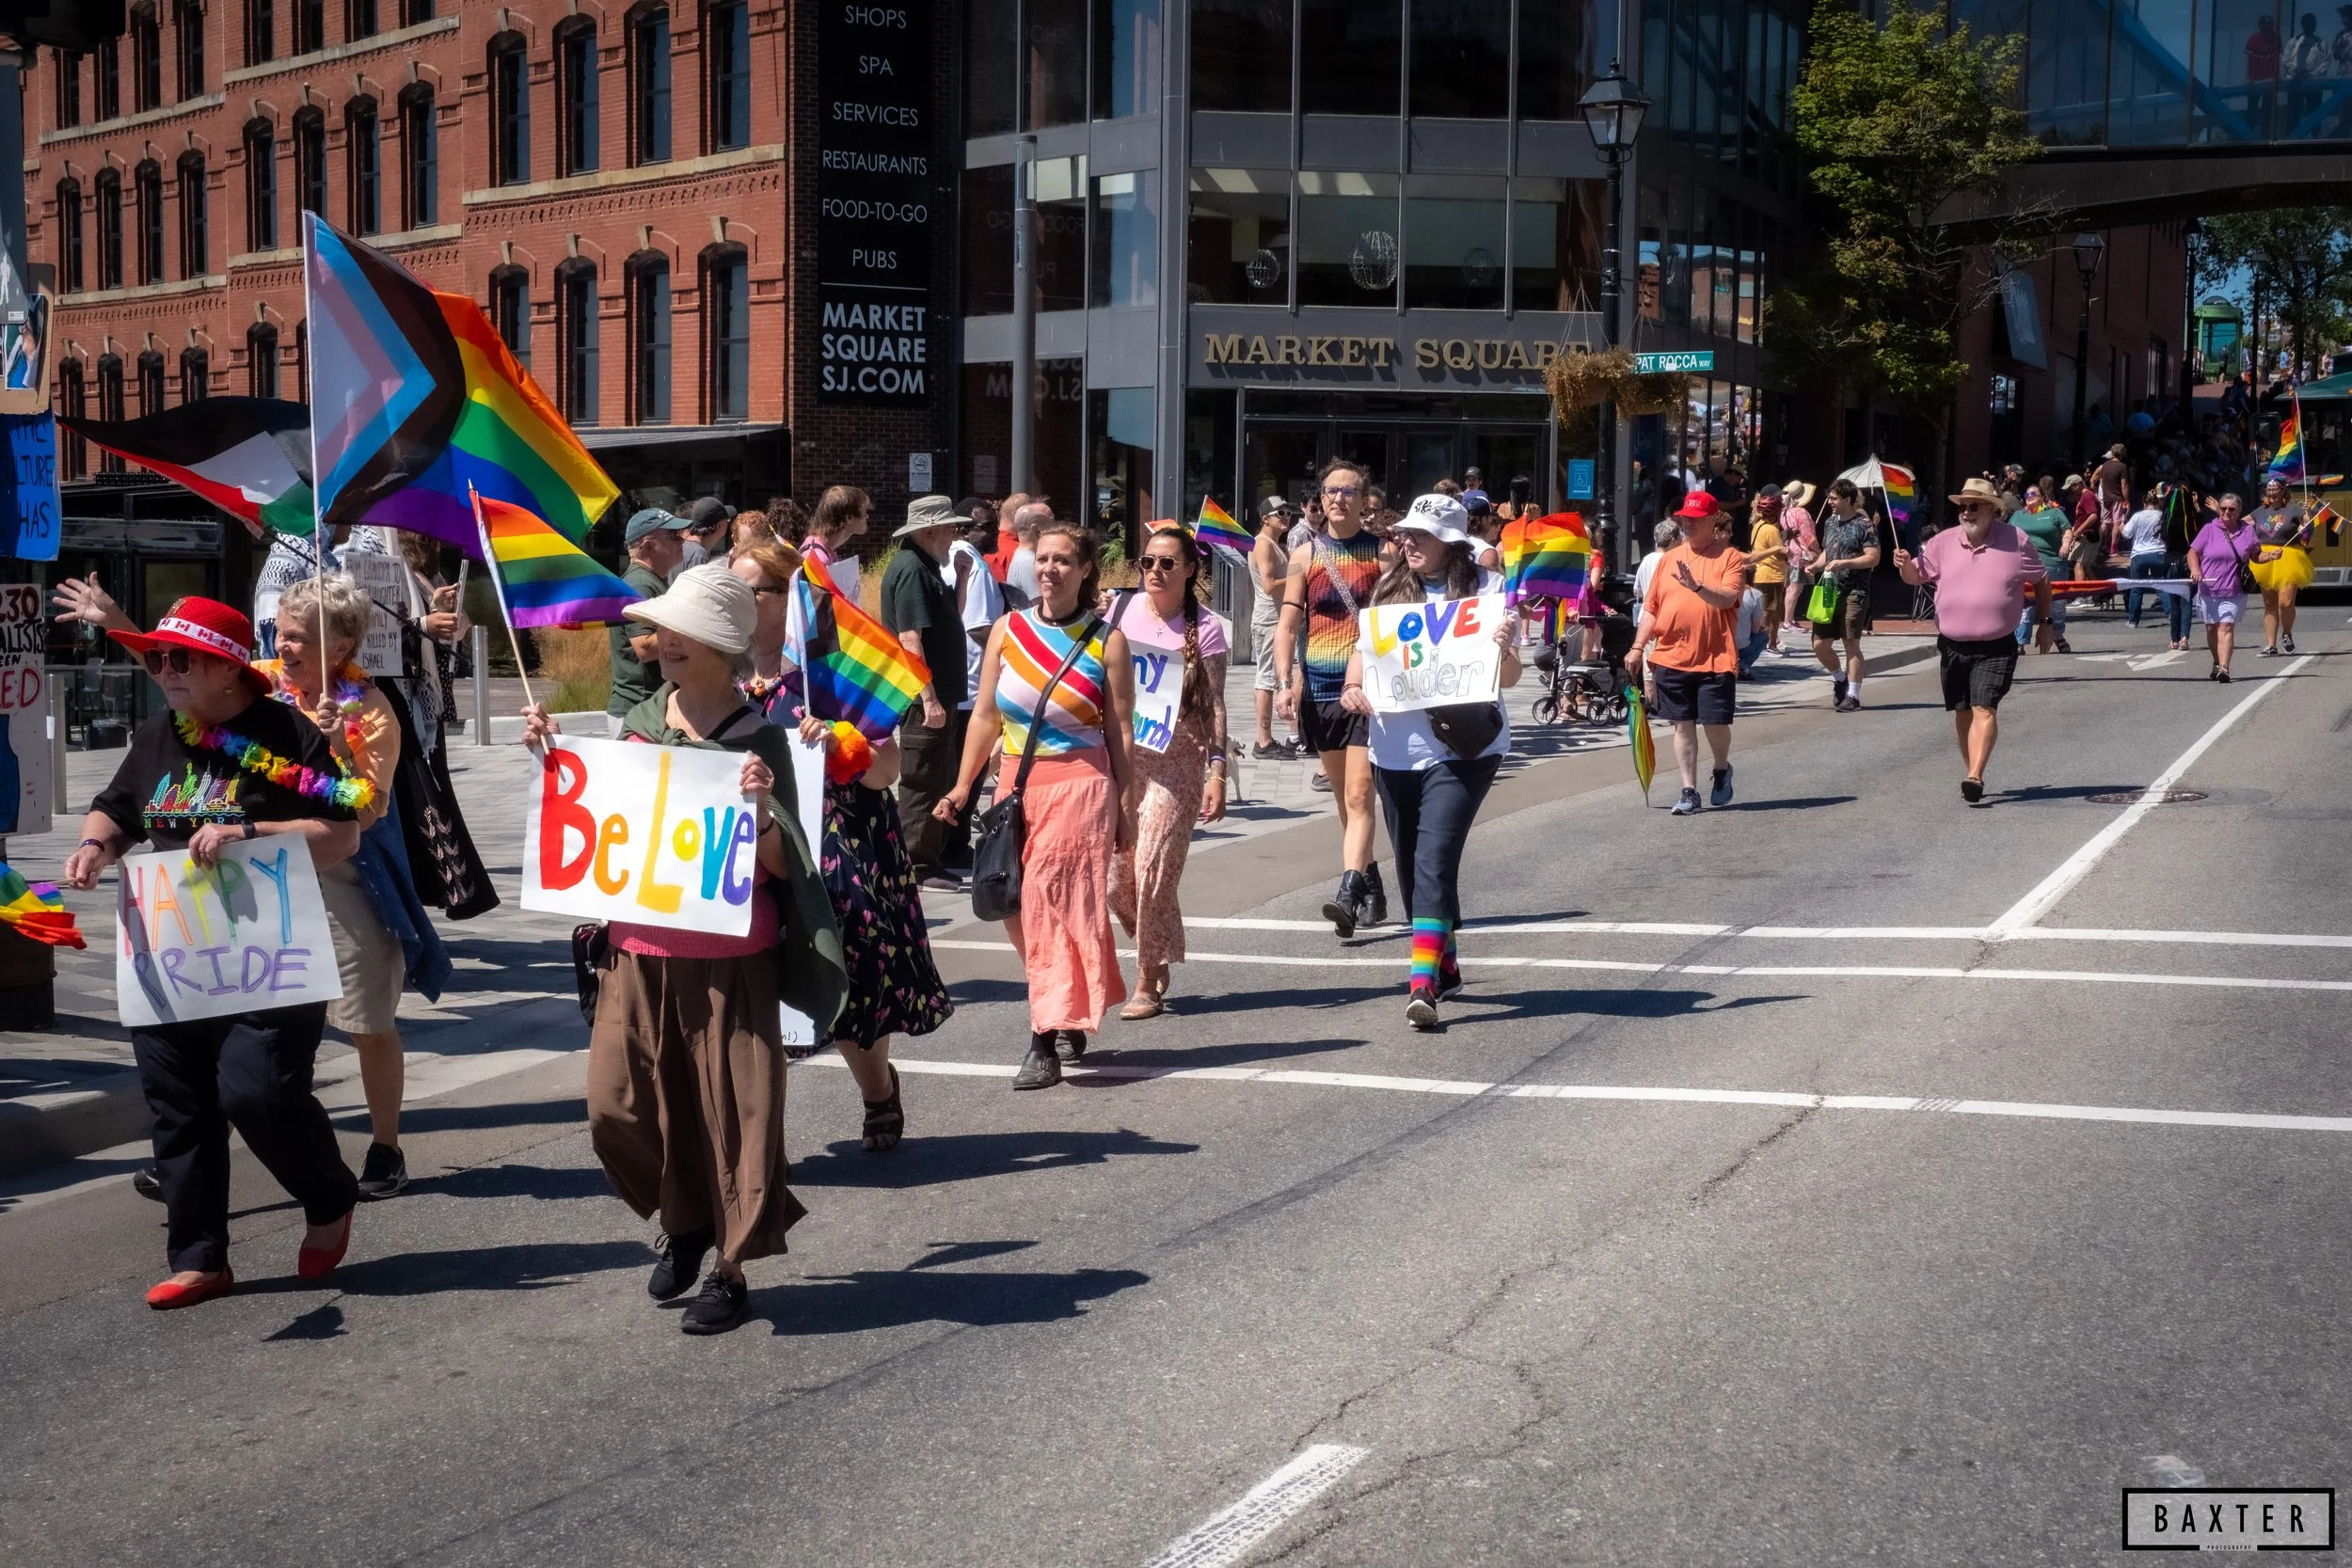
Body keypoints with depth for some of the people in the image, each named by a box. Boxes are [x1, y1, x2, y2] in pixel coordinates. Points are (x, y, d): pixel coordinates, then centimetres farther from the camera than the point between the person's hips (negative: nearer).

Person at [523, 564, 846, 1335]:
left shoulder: (757, 740, -8)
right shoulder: (639, 722, 6)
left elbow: (781, 867, -9)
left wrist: (761, 807, -27)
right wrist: (550, 757, 6)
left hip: (726, 960, -5)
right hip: (636, 953, 5)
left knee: (731, 1112, 2)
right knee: (618, 1105, 4)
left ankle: (731, 1271, 17)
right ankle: (683, 1219, 31)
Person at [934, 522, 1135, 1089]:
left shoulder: (1106, 640, -2)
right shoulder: (1008, 630, 7)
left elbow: (1120, 732, 0)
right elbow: (985, 716, 11)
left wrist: (1124, 808, -2)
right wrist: (962, 788, 8)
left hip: (1079, 784, -4)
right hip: (1016, 786, 4)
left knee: (1051, 905, -11)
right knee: (1019, 909, 5)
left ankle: (1046, 1040, -11)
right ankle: (1071, 1021, 21)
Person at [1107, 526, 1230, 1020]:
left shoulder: (1204, 627, -3)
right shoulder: (1121, 609, 6)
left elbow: (1214, 704, -4)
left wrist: (1217, 770, -10)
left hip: (1177, 759, -4)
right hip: (1120, 752, 4)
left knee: (1154, 869, -8)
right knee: (1115, 876, 2)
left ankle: (1148, 982, 4)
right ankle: (1156, 955, 28)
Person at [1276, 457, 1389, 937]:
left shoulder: (1383, 552, 1)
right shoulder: (1305, 555, 7)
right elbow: (1287, 626, 5)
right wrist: (1285, 684, -7)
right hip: (1320, 688, 4)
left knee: (1358, 795, -13)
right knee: (1343, 797, 12)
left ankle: (1349, 894, -22)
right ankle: (1371, 888, 25)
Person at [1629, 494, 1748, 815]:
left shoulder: (1729, 557, 0)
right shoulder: (1668, 559, 12)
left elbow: (1727, 599, -15)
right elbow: (1651, 607, 13)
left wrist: (1696, 585, -30)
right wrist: (1638, 648, 7)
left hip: (1715, 659, -3)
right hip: (1671, 657, 3)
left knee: (1715, 723, -1)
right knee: (1683, 725, 4)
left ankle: (1721, 770, 29)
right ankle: (1689, 791, 10)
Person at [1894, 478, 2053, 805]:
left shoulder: (2016, 542, -2)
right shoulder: (1944, 542, 3)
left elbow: (2042, 580, 11)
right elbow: (1916, 576, 10)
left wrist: (2045, 622, 13)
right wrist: (1905, 565, -14)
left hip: (1996, 647, -4)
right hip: (1952, 646, 4)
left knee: (1984, 709, -16)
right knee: (1962, 712, 11)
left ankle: (1975, 777, -26)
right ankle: (1971, 772, 25)